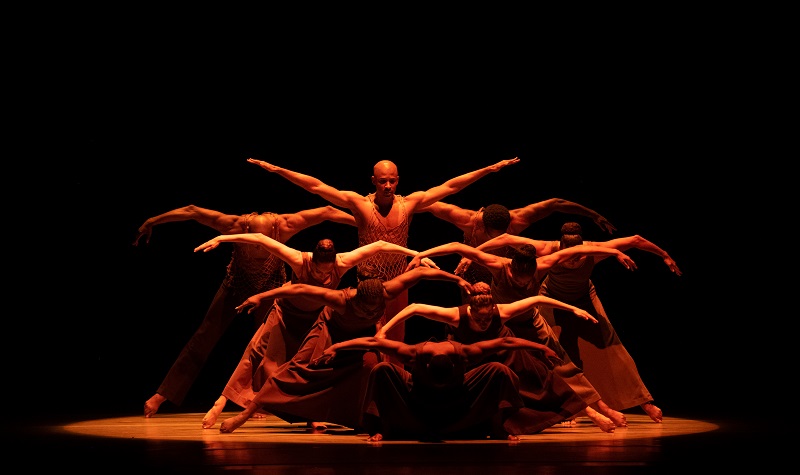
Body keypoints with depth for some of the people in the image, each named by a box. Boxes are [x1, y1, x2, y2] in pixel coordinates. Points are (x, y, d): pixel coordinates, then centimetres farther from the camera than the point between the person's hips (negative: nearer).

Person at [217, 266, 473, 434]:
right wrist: (260, 297, -39)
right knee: (298, 368, -11)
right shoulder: (340, 300, -43)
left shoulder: (386, 293, -38)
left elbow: (420, 272, -30)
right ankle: (245, 414, -8)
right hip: (334, 331, -2)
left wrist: (457, 279, -28)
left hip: (365, 334, 2)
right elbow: (298, 288, -40)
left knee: (371, 365, -26)